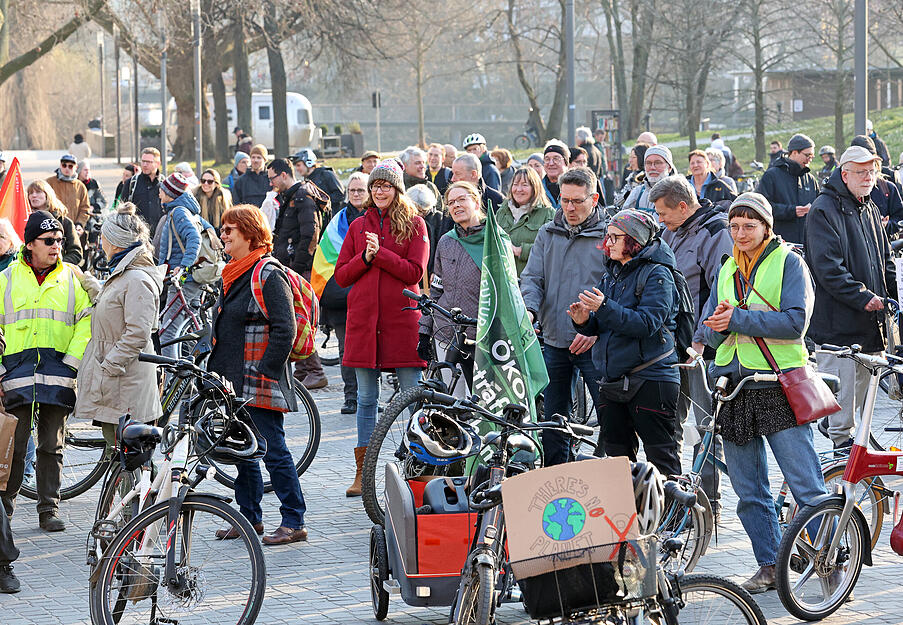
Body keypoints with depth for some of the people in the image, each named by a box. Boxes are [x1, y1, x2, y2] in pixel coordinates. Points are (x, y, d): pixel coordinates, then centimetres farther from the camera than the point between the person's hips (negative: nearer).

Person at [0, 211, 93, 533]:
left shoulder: (72, 278, 10)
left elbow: (86, 322, 8)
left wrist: (72, 360, -3)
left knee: (51, 446, 5)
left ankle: (49, 509, 11)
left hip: (57, 373, 1)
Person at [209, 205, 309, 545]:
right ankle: (250, 517, 22)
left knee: (273, 451, -6)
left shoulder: (269, 276, -13)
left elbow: (284, 330, -18)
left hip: (260, 385, -9)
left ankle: (294, 522, -1)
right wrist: (216, 370, 18)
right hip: (232, 383, 9)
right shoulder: (232, 275, 16)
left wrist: (265, 371, -20)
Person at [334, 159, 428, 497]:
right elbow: (341, 276, 9)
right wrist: (365, 258, -9)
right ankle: (363, 472, 12)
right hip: (363, 319, 3)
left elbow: (414, 272, -7)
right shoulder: (358, 226, 14)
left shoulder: (414, 224, 4)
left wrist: (380, 253, -16)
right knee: (366, 397, 6)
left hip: (402, 317, -3)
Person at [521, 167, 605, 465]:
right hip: (554, 342, 5)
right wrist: (530, 309, -14)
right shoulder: (547, 234, 11)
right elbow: (532, 277, 7)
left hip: (593, 344, -5)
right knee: (551, 422, 11)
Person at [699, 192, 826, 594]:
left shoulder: (788, 262, 0)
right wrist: (718, 327, -10)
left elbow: (795, 321, -13)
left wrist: (737, 319, -16)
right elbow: (709, 332, 14)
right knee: (748, 491, 7)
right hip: (733, 386, 6)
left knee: (806, 485, -8)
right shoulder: (727, 271, 17)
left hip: (778, 386, -5)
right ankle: (769, 565, 16)